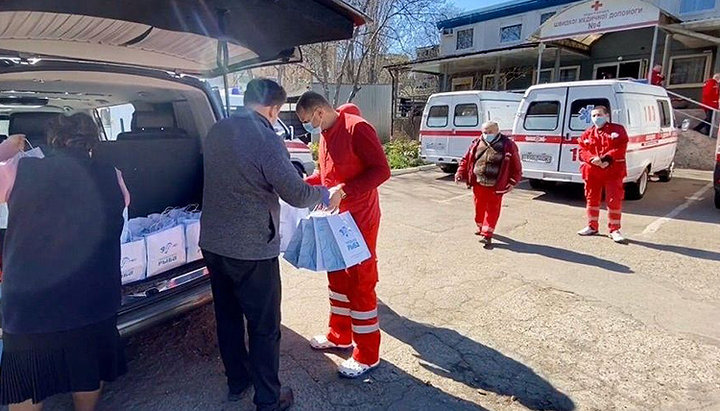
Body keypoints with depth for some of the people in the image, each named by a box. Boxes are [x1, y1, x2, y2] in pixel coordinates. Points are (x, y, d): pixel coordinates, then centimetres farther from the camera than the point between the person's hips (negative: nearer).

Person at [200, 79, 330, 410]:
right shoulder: (267, 140, -20)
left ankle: (236, 381, 40)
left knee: (227, 315, 21)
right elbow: (297, 194, -18)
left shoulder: (216, 131, 4)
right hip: (252, 250, -8)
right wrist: (322, 194, 3)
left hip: (212, 242, 8)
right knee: (264, 326, 8)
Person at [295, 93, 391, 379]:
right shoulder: (326, 134, 10)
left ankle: (367, 355, 14)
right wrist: (306, 182, 6)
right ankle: (339, 336, 36)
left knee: (360, 283, -1)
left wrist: (343, 191, -28)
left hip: (359, 219, -9)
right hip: (336, 217, 9)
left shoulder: (357, 129, -17)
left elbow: (382, 170, -22)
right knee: (337, 277, 18)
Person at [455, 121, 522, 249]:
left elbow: (516, 166, 0)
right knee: (479, 207, 15)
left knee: (492, 210, -1)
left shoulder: (508, 145, -6)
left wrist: (512, 182, -3)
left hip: (496, 187, -3)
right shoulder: (477, 144, 3)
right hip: (478, 184, 3)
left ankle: (487, 235, 2)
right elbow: (466, 160, 11)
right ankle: (481, 227, 37)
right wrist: (460, 173, 2)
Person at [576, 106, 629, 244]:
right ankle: (592, 226, 24)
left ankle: (614, 230, 6)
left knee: (614, 200, -4)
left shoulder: (617, 130, 1)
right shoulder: (587, 133, 10)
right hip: (592, 171, 3)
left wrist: (607, 158, -22)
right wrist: (592, 159, -17)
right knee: (592, 198, 11)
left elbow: (620, 148, -8)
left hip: (613, 171, -3)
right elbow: (583, 151, 2)